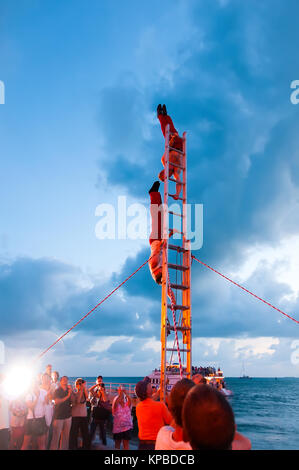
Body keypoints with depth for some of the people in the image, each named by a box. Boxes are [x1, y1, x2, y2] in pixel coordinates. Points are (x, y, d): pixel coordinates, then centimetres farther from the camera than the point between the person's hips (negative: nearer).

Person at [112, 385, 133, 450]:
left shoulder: (127, 405, 3)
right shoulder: (116, 406, 0)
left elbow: (129, 400, -17)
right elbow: (115, 402, -21)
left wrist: (126, 393, -31)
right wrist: (120, 394, -33)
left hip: (127, 427, 0)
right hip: (117, 428, 0)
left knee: (126, 444, -1)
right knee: (117, 444, 12)